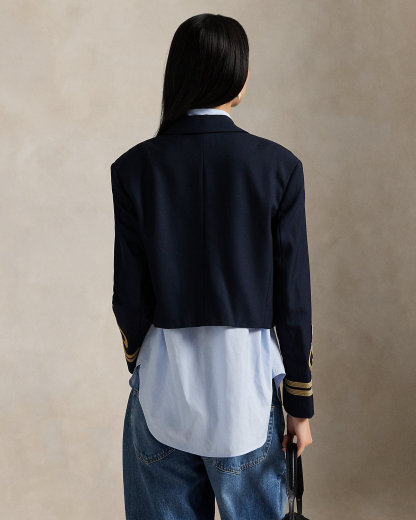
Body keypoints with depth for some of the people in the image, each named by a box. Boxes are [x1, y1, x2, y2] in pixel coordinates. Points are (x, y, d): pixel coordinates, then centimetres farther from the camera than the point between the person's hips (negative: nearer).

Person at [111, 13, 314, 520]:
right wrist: (300, 404, 3)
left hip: (163, 383, 1)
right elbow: (292, 298, -7)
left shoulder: (134, 168, -6)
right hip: (245, 381, 0)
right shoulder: (278, 166, -8)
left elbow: (130, 297, -3)